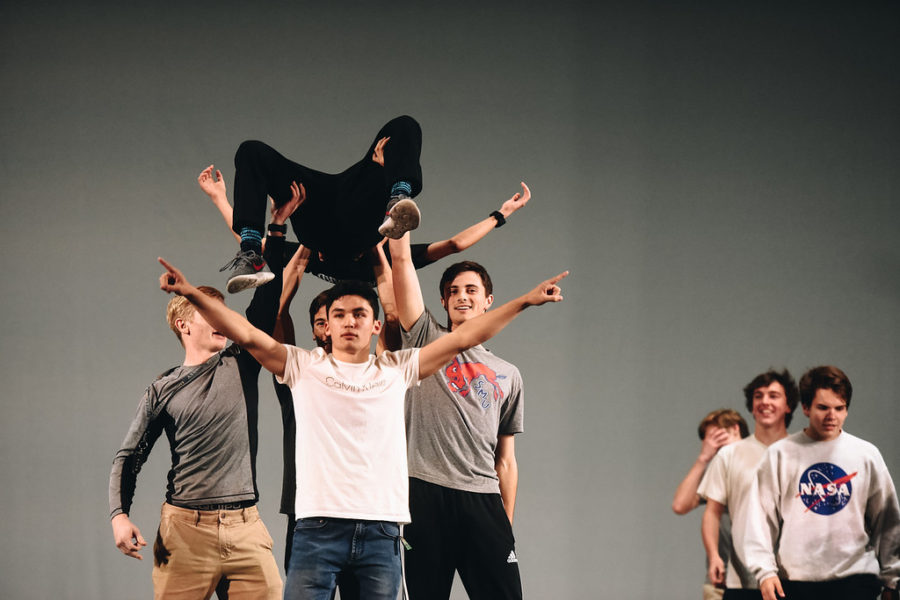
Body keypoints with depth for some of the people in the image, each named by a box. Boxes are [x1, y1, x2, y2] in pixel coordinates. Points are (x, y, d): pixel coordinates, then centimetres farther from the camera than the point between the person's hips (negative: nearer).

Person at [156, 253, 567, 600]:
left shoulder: (396, 371, 13)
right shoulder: (304, 367, 9)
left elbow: (464, 338, 13)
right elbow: (245, 334, 1)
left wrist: (526, 301, 10)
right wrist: (192, 295, -11)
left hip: (382, 530, 2)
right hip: (318, 527, -2)